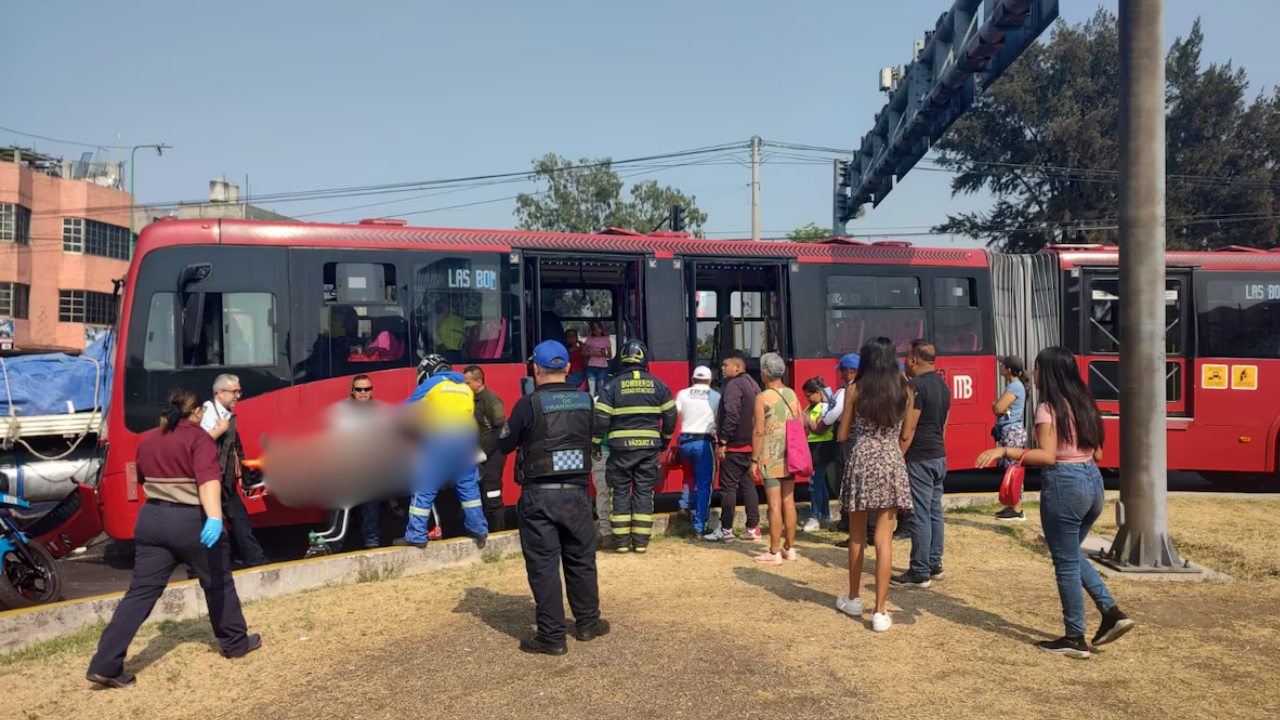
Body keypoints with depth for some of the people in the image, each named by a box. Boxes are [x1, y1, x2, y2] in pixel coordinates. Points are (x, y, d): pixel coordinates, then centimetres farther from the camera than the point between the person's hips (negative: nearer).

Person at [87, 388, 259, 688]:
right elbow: (208, 480, -25)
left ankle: (105, 665, 0)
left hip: (151, 518, 6)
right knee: (218, 583, 13)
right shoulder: (199, 438, -10)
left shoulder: (147, 441, 12)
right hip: (192, 521, -6)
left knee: (141, 592, 6)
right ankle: (236, 643, 27)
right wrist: (215, 518, -37)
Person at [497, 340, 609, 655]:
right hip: (577, 493, 4)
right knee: (581, 560, 18)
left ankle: (552, 636, 8)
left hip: (539, 496, -3)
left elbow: (505, 445, -2)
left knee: (543, 565, 4)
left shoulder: (528, 404, -10)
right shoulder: (586, 401, 1)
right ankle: (587, 623, 30)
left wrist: (508, 426, 15)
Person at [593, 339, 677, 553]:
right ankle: (641, 541, 8)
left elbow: (601, 418, -6)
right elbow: (670, 415, 9)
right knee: (644, 492, 7)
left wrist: (596, 443, 6)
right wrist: (665, 439, 23)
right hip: (649, 447, 2)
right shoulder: (657, 385, 4)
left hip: (621, 447, -1)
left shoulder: (613, 385, -4)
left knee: (620, 492, 7)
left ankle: (621, 541, 9)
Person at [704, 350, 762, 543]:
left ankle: (725, 530, 2)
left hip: (734, 446, -9)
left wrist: (722, 442, -19)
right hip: (750, 445, 9)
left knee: (728, 486, -2)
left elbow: (731, 416, -23)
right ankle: (753, 528, 14)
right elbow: (757, 414, 17)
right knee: (748, 485, 12)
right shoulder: (752, 384, 14)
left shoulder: (733, 385, -15)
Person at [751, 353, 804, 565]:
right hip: (790, 456, 6)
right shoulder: (792, 394, 7)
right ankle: (789, 548, 20)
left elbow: (758, 431, -13)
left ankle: (774, 552, 2)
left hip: (770, 457, -6)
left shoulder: (762, 398, -10)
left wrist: (754, 460, -8)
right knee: (788, 502, 11)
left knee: (774, 504, -3)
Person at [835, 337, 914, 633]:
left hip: (861, 461, -1)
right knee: (884, 538, 0)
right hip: (892, 463, 1)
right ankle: (880, 612, -1)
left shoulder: (855, 390, -3)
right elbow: (906, 435, 6)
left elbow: (843, 435, 2)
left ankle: (853, 598, 28)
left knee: (857, 534, 15)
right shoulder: (905, 390, 2)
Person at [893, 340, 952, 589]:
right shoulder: (943, 385, 13)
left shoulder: (916, 386, -16)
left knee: (920, 515, -5)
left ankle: (919, 573, 0)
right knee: (935, 512, 14)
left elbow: (908, 430, -18)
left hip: (919, 459, -9)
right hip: (940, 456, 10)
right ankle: (934, 565, 21)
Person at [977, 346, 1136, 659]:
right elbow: (1097, 454, 12)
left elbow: (1047, 456, -22)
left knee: (1066, 562, 3)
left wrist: (1004, 451, -21)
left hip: (1064, 485, -8)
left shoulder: (1048, 408, -12)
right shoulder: (1084, 404, 10)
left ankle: (1075, 639, 13)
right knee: (1073, 554, 25)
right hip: (1093, 481, 8)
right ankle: (1111, 611, 17)